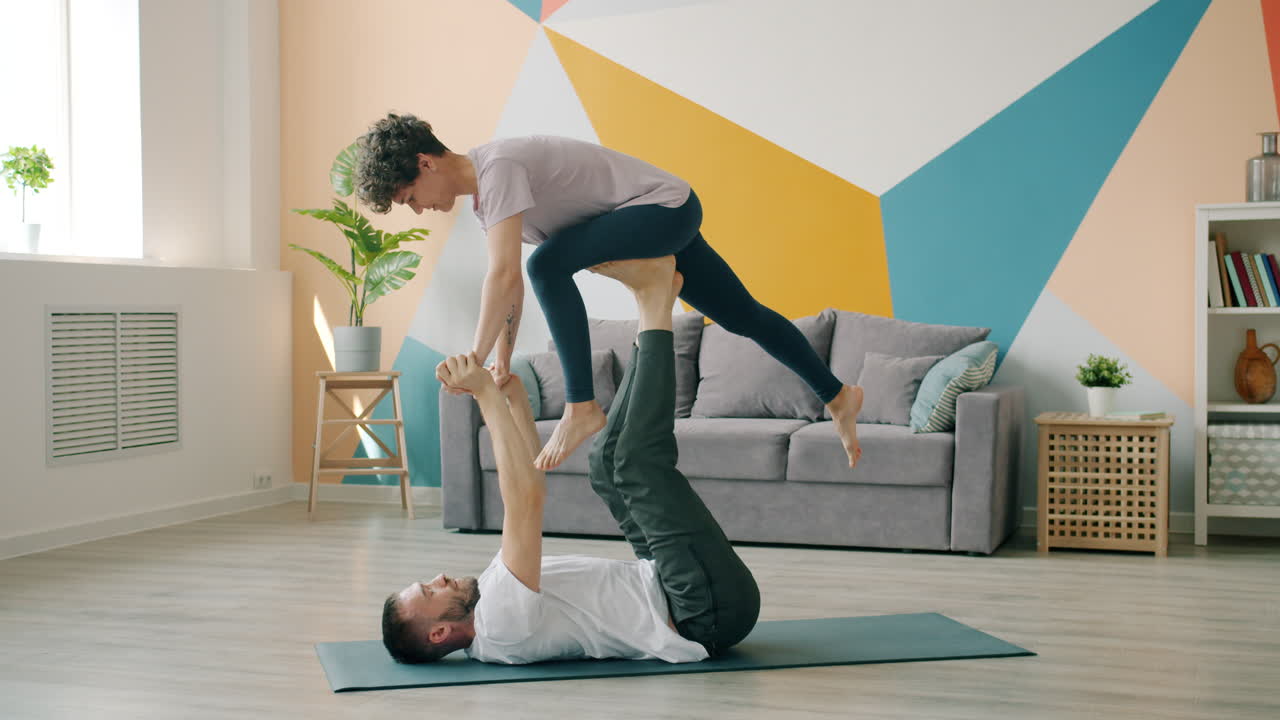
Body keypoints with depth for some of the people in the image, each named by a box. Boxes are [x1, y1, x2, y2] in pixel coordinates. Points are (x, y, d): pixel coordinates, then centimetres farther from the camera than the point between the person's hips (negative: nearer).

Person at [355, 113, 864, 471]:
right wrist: (503, 361, 10)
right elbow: (509, 283, 14)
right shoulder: (481, 195, 7)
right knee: (743, 318, 18)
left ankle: (582, 408, -24)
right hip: (663, 220, 11)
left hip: (665, 205, -11)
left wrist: (474, 361, -29)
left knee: (549, 263, -29)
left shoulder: (497, 167, -24)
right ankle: (836, 395, 33)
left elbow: (503, 276, -33)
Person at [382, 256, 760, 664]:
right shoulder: (501, 622, -22)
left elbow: (531, 488, 16)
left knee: (610, 462, 13)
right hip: (710, 612, -8)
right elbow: (525, 500, -31)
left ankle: (654, 300, 7)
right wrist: (486, 396, -24)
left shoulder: (491, 598, 9)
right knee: (640, 460, -21)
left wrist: (512, 395, 9)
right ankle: (654, 298, -5)